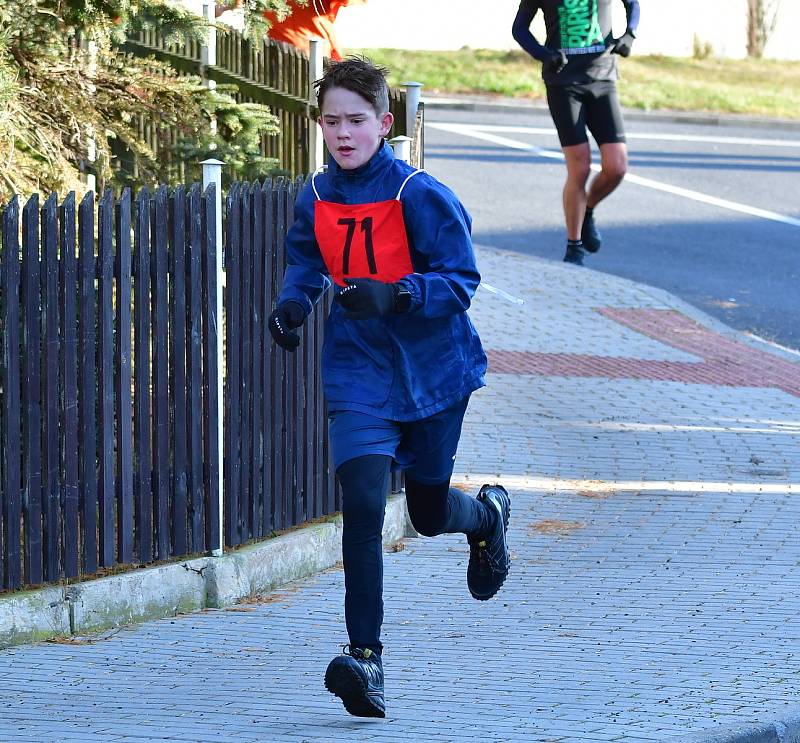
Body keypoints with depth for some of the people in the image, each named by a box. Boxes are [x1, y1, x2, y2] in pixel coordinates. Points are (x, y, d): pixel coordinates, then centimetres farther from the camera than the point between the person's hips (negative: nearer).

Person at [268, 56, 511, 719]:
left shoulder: (421, 196, -16)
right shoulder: (316, 199, -1)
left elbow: (460, 280, -16)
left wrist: (393, 296, -32)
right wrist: (294, 302, -2)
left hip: (433, 371, -2)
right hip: (360, 377, 2)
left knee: (428, 512, 15)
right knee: (362, 507, -18)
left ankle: (489, 516, 53)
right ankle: (366, 659, -20)